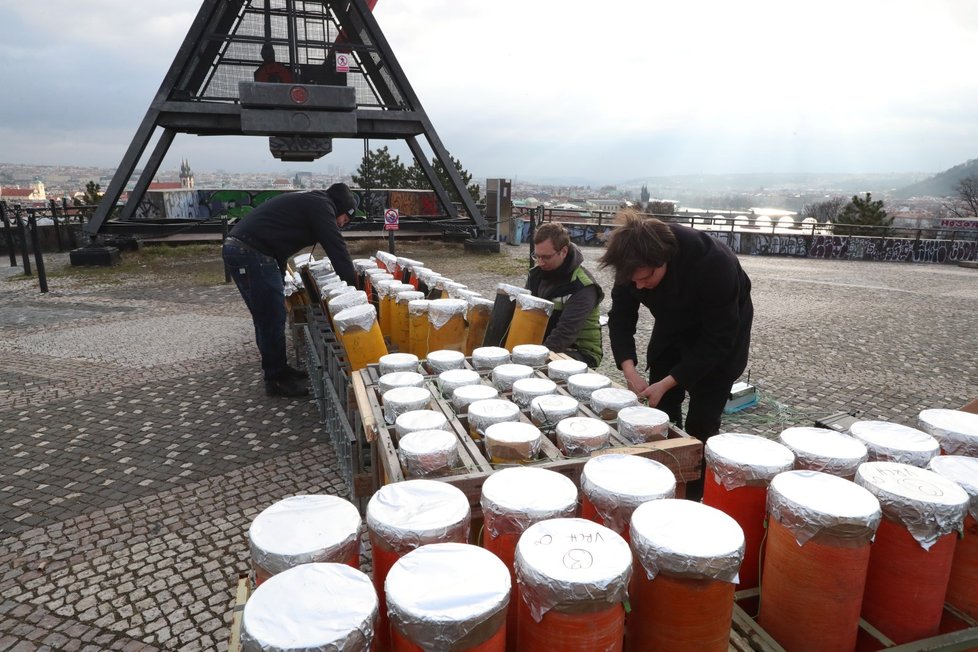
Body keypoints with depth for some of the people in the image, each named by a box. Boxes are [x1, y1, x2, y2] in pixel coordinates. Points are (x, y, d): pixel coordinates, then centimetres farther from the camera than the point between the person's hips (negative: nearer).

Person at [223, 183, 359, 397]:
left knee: (268, 317, 17)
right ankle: (276, 379, 8)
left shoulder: (307, 202, 24)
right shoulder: (321, 205, -5)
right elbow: (336, 247, -11)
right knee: (272, 318, -3)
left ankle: (278, 370, 27)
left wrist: (279, 283, 30)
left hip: (238, 249, 10)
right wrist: (353, 285, -6)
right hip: (251, 253, -10)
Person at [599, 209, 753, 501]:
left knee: (701, 423, -6)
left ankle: (694, 496, 12)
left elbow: (718, 339, -31)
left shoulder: (713, 263, -39)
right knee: (661, 410, 5)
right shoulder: (634, 262, -24)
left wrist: (668, 382, -32)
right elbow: (621, 317, -13)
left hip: (723, 331, -4)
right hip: (672, 327, 5)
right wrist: (629, 368, -27)